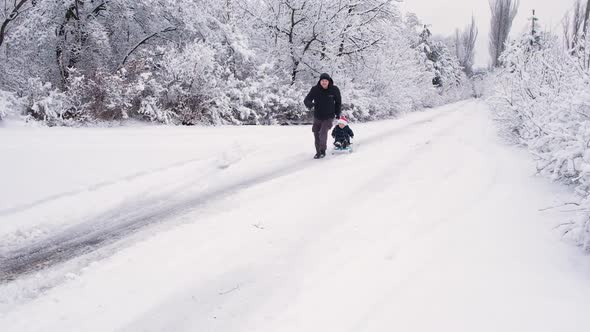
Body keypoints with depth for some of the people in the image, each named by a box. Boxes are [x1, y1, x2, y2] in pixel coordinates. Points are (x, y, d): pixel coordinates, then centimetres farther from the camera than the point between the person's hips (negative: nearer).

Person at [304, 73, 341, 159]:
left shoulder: (334, 89, -11)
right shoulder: (315, 89, -12)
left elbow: (338, 102, 6)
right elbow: (306, 100, -15)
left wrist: (337, 113, 7)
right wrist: (309, 104, -38)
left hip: (329, 117, -2)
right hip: (317, 117, 2)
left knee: (323, 132, -19)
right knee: (316, 134, 5)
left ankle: (323, 151, -2)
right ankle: (318, 152, 21)